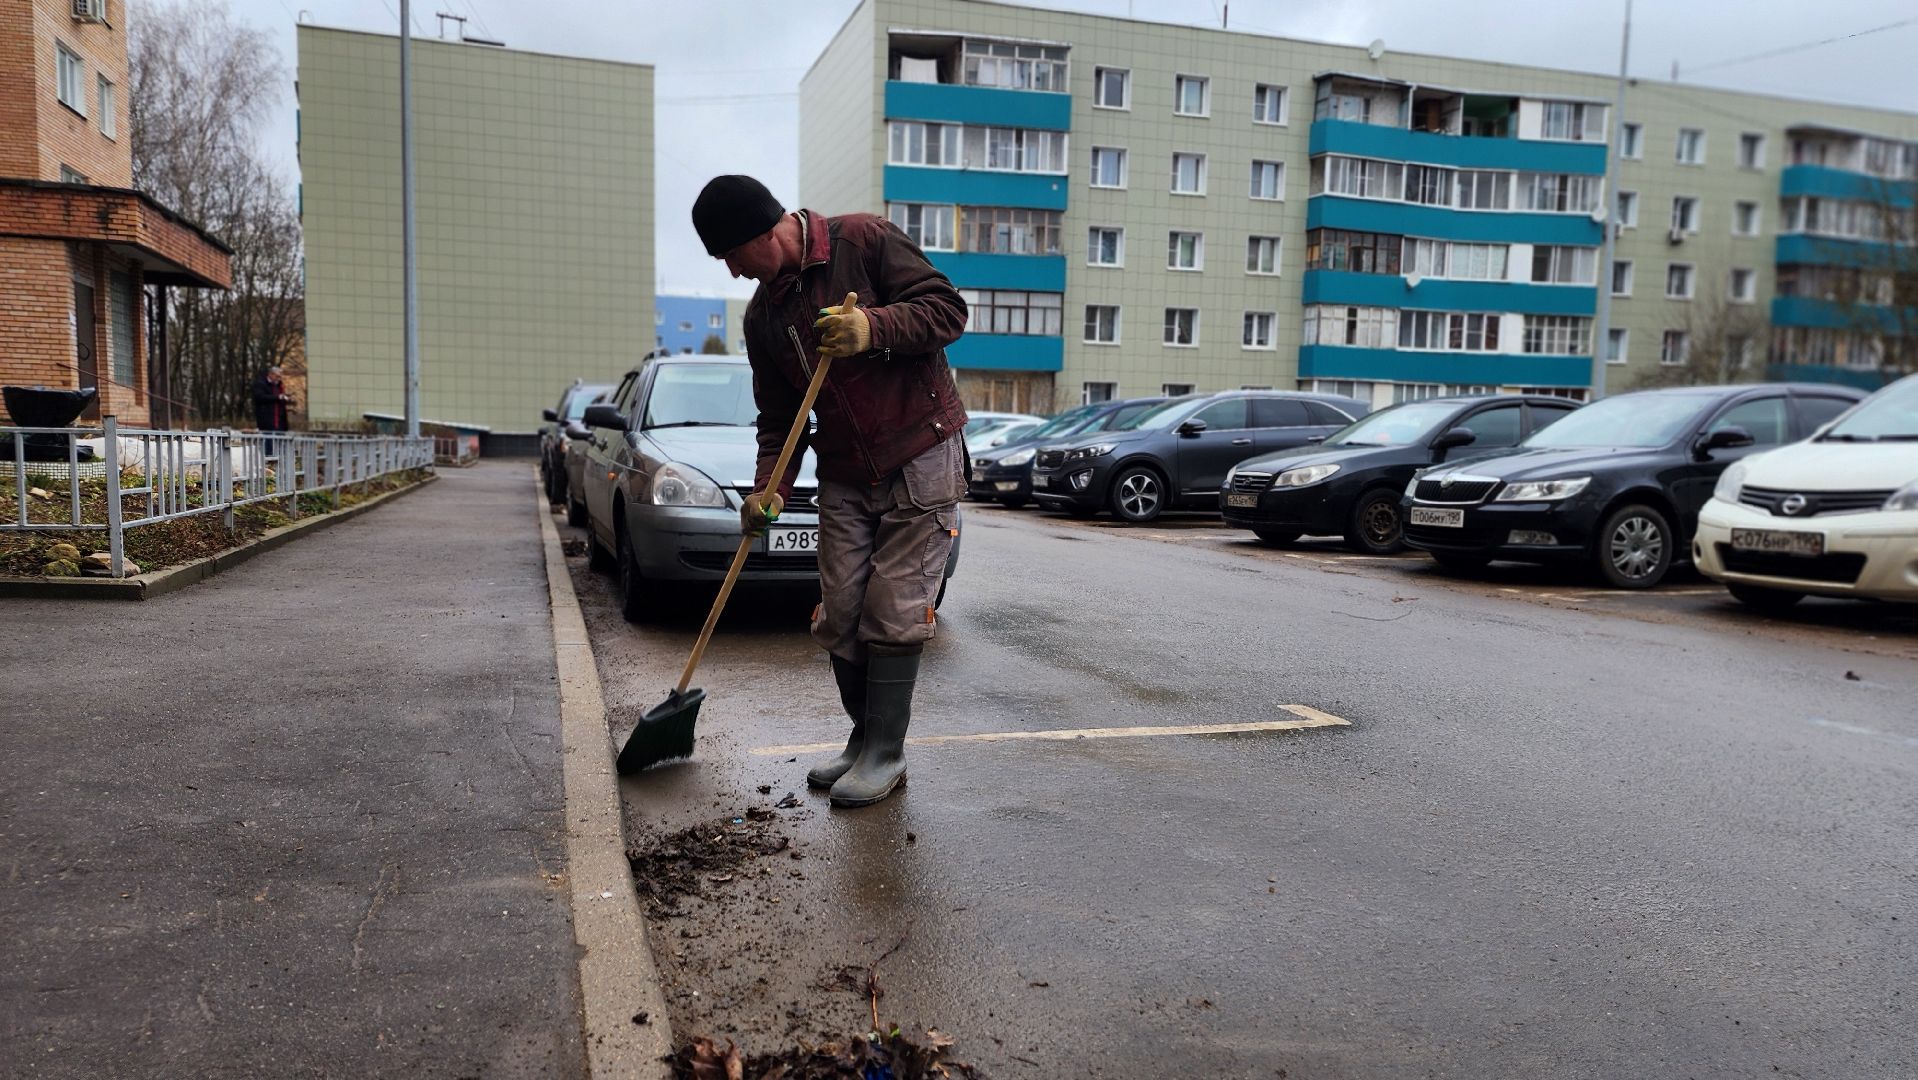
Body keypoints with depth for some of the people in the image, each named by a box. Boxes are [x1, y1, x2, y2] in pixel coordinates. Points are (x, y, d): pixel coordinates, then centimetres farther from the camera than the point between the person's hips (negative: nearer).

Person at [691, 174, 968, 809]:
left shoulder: (863, 241, -7)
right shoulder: (762, 314, 10)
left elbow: (946, 309, -12)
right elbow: (779, 418, 11)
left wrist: (874, 327, -27)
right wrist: (770, 488, -5)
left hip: (921, 459, -6)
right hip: (844, 477, 6)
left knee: (894, 614, -7)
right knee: (841, 616, 4)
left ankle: (886, 755, 4)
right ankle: (864, 738, 20)